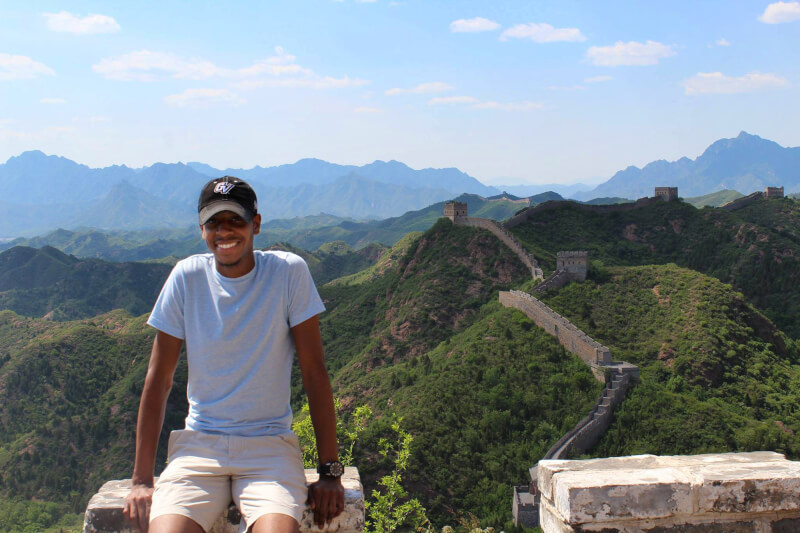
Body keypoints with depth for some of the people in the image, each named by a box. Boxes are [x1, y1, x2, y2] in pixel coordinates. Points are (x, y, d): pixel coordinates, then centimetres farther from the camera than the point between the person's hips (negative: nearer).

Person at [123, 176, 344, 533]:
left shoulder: (289, 272, -6)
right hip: (198, 445, 2)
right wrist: (141, 481, -2)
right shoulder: (186, 277, -2)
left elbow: (314, 373, -4)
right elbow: (159, 378, 2)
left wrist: (330, 472, -7)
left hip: (271, 448, -1)